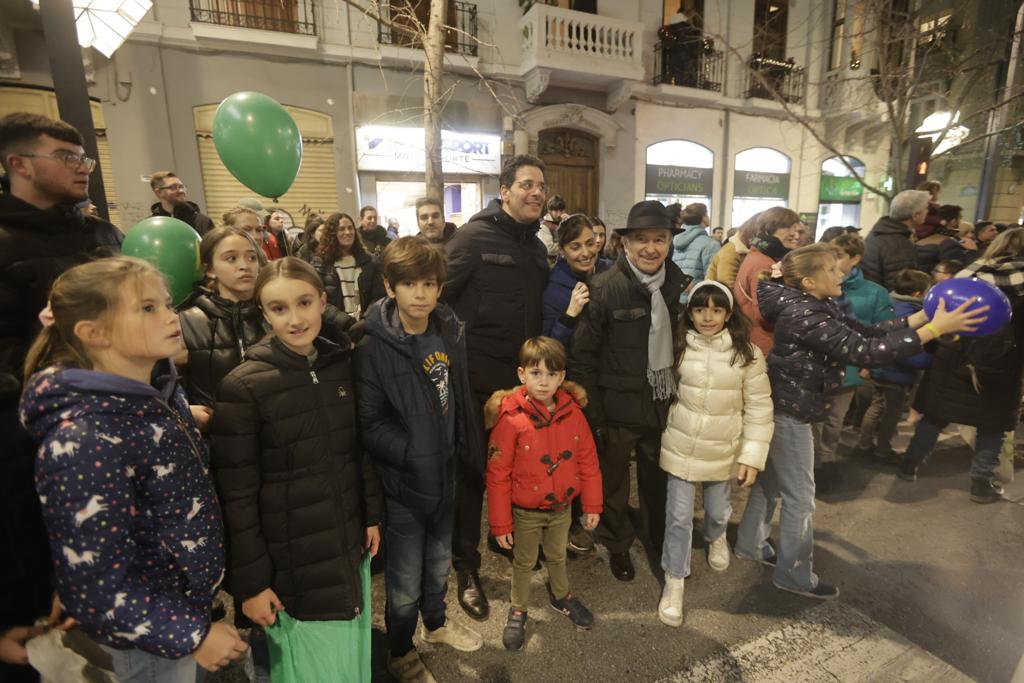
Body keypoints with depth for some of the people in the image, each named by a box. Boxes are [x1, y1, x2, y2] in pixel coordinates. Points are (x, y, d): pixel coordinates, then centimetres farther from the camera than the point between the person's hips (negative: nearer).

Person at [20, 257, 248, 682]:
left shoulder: (159, 392, -7)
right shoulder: (83, 442, -30)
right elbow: (97, 586, -25)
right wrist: (191, 635, -18)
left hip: (191, 596, 7)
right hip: (154, 633, -7)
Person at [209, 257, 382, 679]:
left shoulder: (342, 364, -3)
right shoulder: (243, 386, -16)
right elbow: (236, 494, -13)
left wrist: (372, 515, 8)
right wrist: (250, 580, -10)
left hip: (348, 546, 4)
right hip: (291, 561, -4)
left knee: (351, 655, 22)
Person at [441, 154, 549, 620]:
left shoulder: (537, 247, 11)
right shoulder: (475, 236, -10)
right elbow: (437, 295, -14)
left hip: (522, 376, 6)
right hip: (476, 377, -6)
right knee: (471, 471, 6)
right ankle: (466, 567, 24)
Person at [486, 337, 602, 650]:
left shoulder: (572, 412, -12)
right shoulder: (511, 418, -24)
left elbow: (587, 460, -2)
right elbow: (497, 475, -17)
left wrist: (592, 504, 3)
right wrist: (500, 523, -11)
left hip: (562, 507, 3)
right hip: (526, 513, -3)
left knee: (557, 555, 27)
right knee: (524, 563, 19)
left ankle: (561, 595, 55)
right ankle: (518, 610, 44)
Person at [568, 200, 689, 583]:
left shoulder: (680, 284, 0)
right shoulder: (604, 288, -16)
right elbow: (581, 356, -14)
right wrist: (592, 415, -14)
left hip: (664, 404, 4)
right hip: (617, 409, -4)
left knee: (660, 482, 21)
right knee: (613, 483, 16)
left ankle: (660, 546, 47)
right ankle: (618, 547, 43)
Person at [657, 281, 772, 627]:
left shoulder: (747, 353, -12)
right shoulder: (680, 347, -9)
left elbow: (758, 408, -7)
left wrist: (753, 456, -8)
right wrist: (665, 427, 6)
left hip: (721, 451, 0)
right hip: (680, 447, 0)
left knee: (717, 511, 21)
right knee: (678, 517, 6)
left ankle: (716, 538, 57)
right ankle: (674, 582, 25)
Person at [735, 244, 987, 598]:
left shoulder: (818, 308, 7)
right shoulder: (806, 316, -24)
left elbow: (866, 333, 4)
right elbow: (864, 351, -29)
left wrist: (924, 315, -2)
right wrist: (934, 329, -26)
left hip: (781, 408, 10)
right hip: (789, 413, -10)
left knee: (770, 482, 21)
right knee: (799, 498, 5)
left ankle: (751, 545, 38)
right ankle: (795, 575, 23)